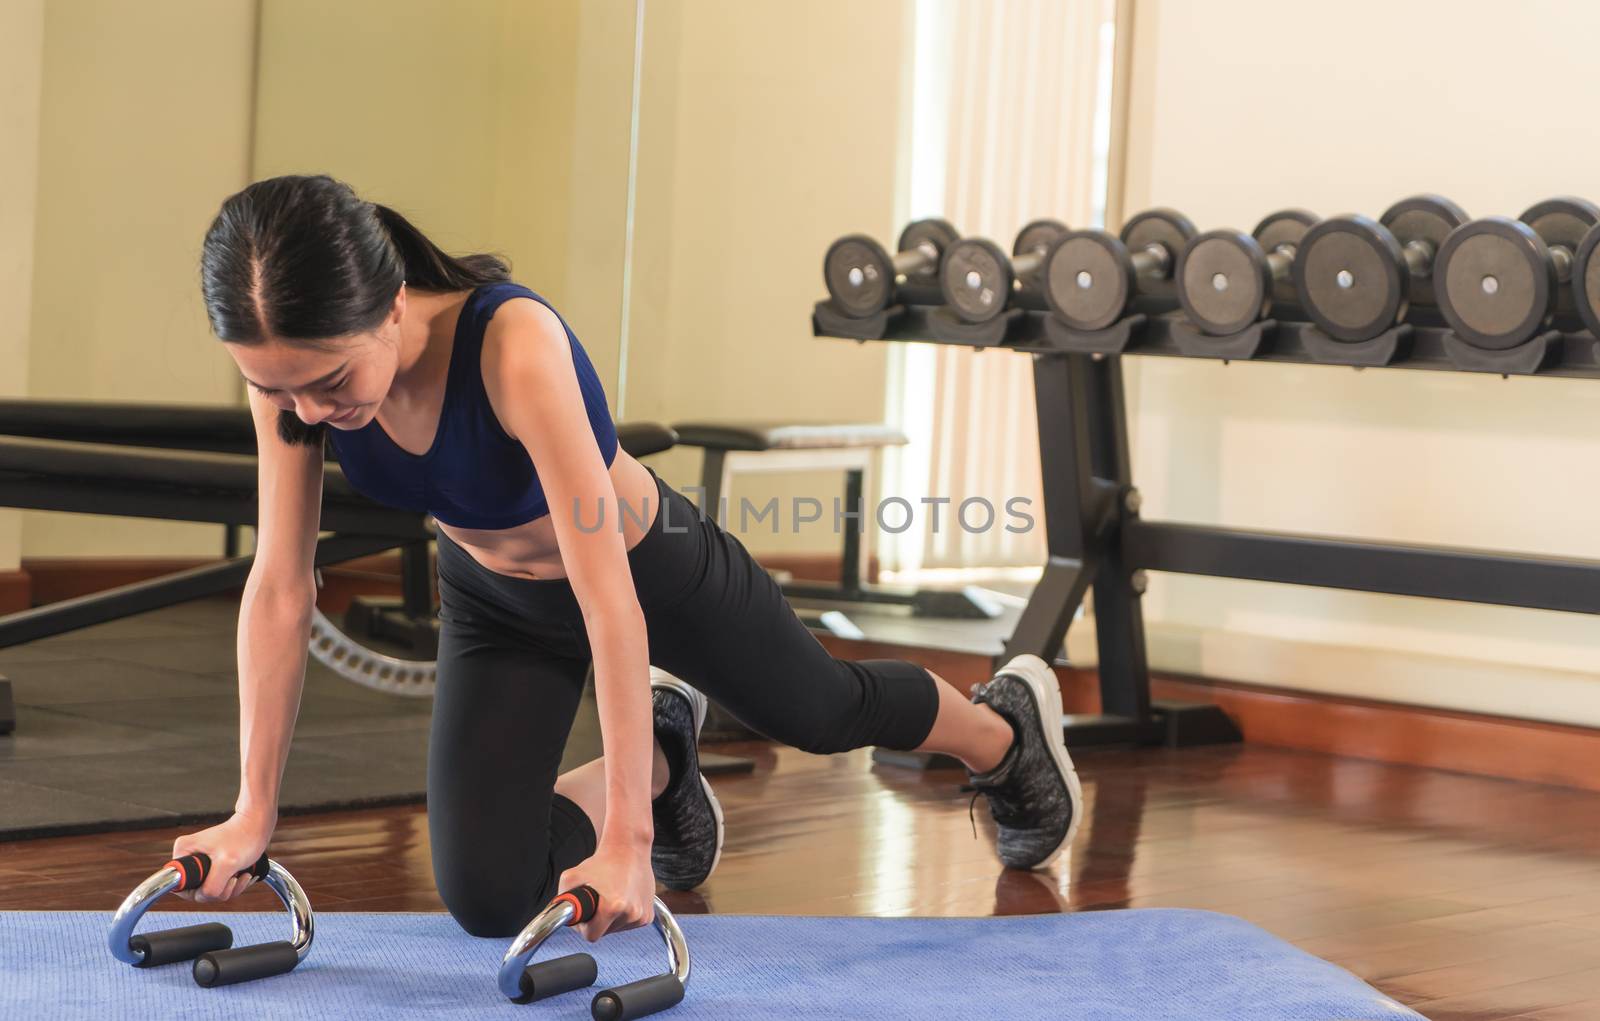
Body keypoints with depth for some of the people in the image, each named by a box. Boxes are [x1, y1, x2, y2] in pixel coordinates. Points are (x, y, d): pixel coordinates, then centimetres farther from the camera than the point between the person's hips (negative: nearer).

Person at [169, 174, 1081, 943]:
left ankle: (1006, 726, 59)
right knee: (488, 899, -6)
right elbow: (280, 588, -20)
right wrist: (253, 812, -20)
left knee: (824, 711, 23)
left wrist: (625, 843, -42)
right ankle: (658, 758, 26)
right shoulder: (294, 359, -29)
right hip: (498, 603, 4)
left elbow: (610, 603, -42)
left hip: (651, 566, -4)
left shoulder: (515, 346, -43)